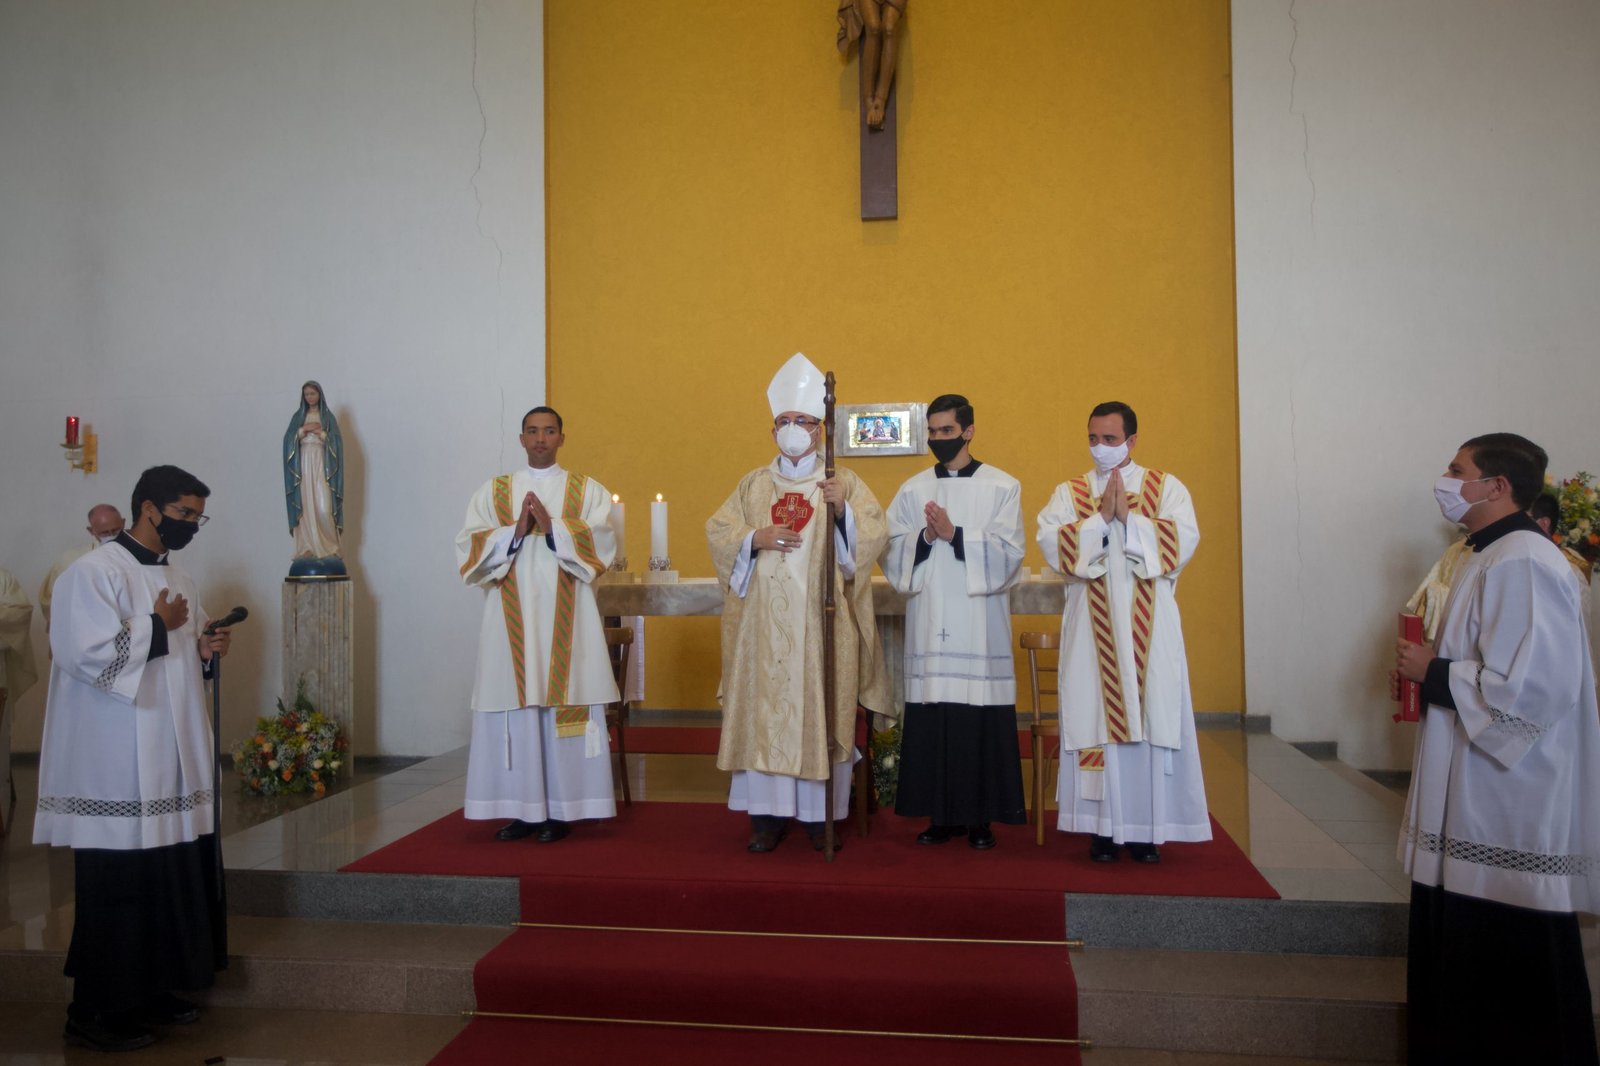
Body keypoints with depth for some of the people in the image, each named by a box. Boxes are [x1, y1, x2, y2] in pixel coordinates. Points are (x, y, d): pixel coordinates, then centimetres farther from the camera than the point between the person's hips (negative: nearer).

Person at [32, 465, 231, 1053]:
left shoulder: (179, 580, 14)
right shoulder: (94, 573, -11)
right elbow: (90, 655, -21)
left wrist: (205, 649, 2)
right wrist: (158, 626, -14)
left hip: (172, 761, 8)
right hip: (118, 767, -8)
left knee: (172, 882, 11)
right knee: (117, 890, -1)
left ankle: (151, 991, 26)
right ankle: (95, 1013, 13)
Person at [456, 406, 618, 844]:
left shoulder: (587, 490, 10)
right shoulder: (493, 492, 14)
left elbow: (602, 544, -3)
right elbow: (469, 546, 3)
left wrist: (551, 525, -13)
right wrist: (515, 530, -11)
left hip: (565, 617, -1)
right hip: (512, 619, 2)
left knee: (563, 702, -4)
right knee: (515, 706, -1)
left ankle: (560, 808, 3)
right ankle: (521, 807, 8)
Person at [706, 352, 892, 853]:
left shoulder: (845, 483, 6)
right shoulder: (753, 484, 14)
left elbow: (871, 539, -4)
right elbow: (718, 531, 8)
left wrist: (843, 509, -21)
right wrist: (756, 539, -9)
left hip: (822, 621, -2)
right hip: (765, 620, 2)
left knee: (822, 711, 0)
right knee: (764, 709, 1)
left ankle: (820, 813, 11)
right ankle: (768, 813, 10)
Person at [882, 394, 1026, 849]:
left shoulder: (1002, 487, 4)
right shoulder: (913, 490, 11)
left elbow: (1010, 552, -5)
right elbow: (891, 551, 5)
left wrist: (955, 533, -13)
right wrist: (924, 538, -13)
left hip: (979, 626, -2)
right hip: (929, 624, 2)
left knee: (981, 722, -1)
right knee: (931, 720, 2)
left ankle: (981, 816, 12)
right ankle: (942, 814, 15)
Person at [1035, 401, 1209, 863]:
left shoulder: (1167, 487, 8)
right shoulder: (1068, 493, 10)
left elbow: (1183, 541, -8)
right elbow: (1051, 543, -7)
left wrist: (1128, 518, -14)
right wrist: (1101, 517, -13)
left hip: (1149, 628, 0)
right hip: (1092, 630, 1)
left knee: (1152, 718, 1)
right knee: (1095, 719, -1)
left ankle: (1146, 828, 10)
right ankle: (1103, 825, 8)